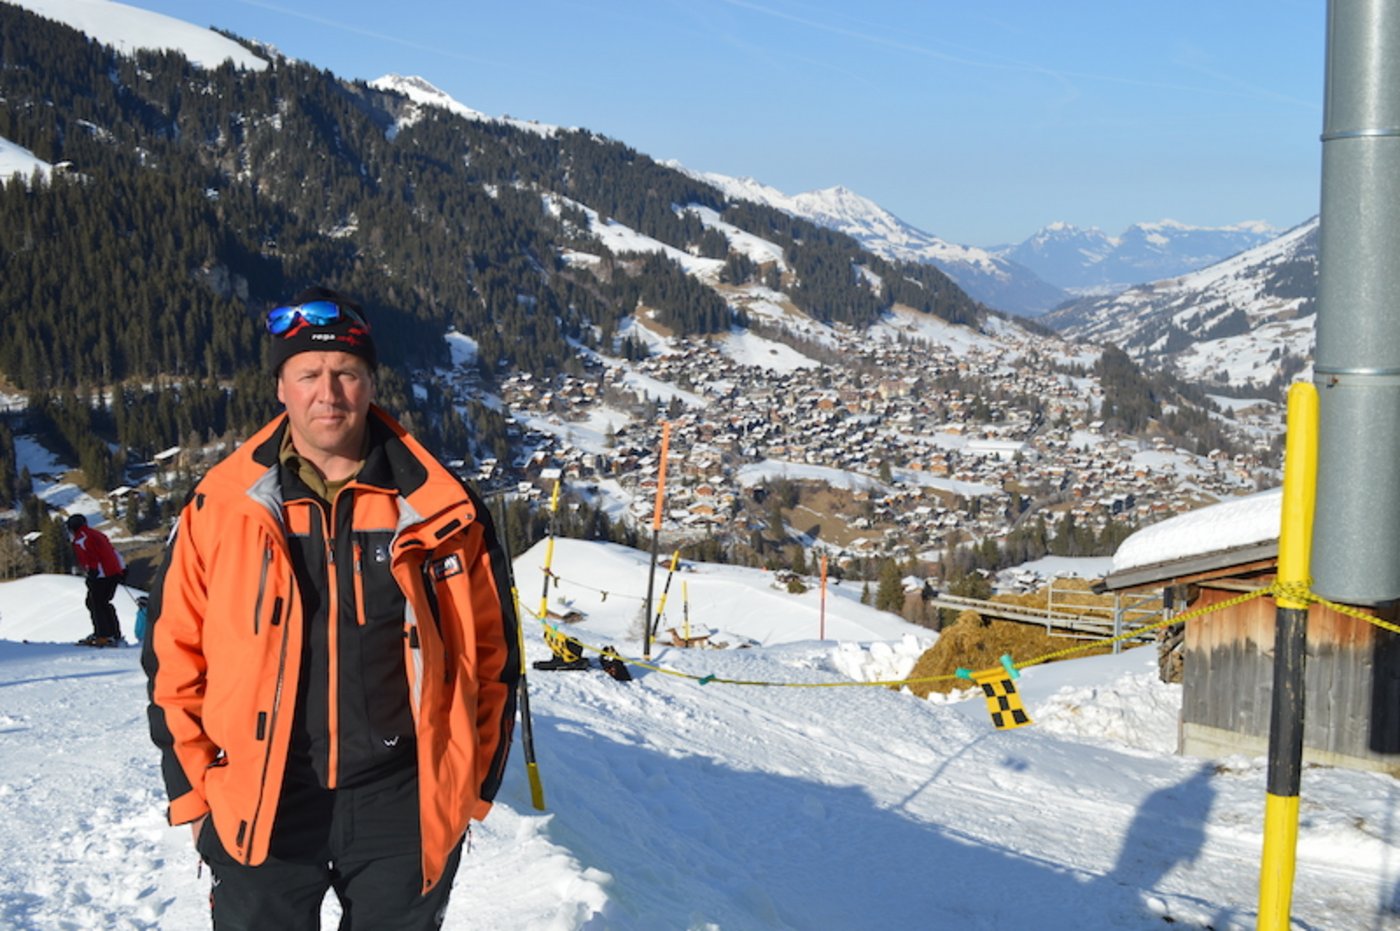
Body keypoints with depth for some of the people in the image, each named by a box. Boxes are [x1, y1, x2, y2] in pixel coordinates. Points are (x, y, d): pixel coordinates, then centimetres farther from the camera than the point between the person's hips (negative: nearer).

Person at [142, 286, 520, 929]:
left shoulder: (443, 512, -2)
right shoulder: (219, 509, -2)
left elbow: (490, 653, 5)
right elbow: (174, 655, 4)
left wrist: (471, 786, 5)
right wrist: (194, 792, 2)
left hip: (404, 806, 0)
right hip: (257, 811, 0)